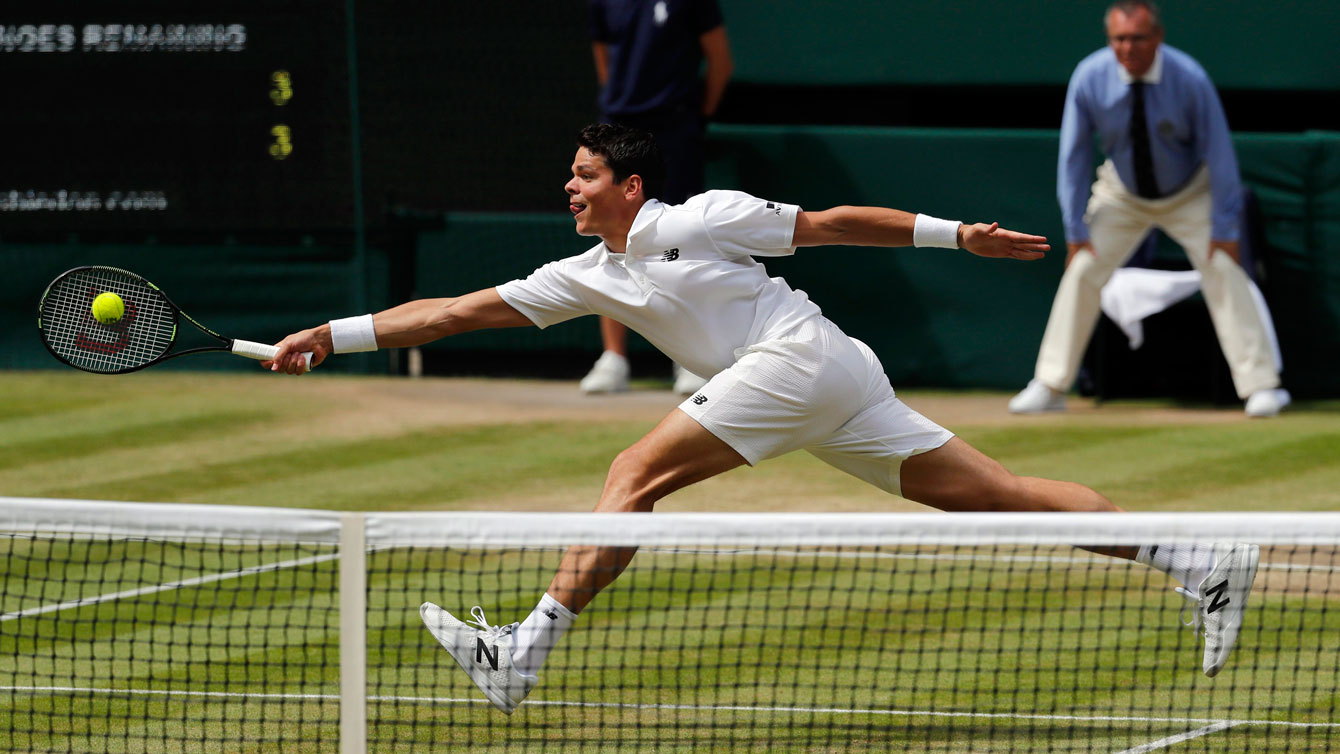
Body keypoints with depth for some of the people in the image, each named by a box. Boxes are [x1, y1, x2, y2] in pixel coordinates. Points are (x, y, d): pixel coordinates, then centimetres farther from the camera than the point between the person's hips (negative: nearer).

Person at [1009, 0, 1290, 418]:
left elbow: (1219, 152, -19)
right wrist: (1076, 229, -13)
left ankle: (1261, 384, -7)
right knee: (1081, 270, -7)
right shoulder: (1089, 79, -24)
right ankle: (1049, 387, 2)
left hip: (1190, 195, -2)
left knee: (1223, 269, -13)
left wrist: (1223, 228, -20)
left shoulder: (1190, 80, -28)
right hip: (1122, 195, 2)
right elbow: (1074, 155, -12)